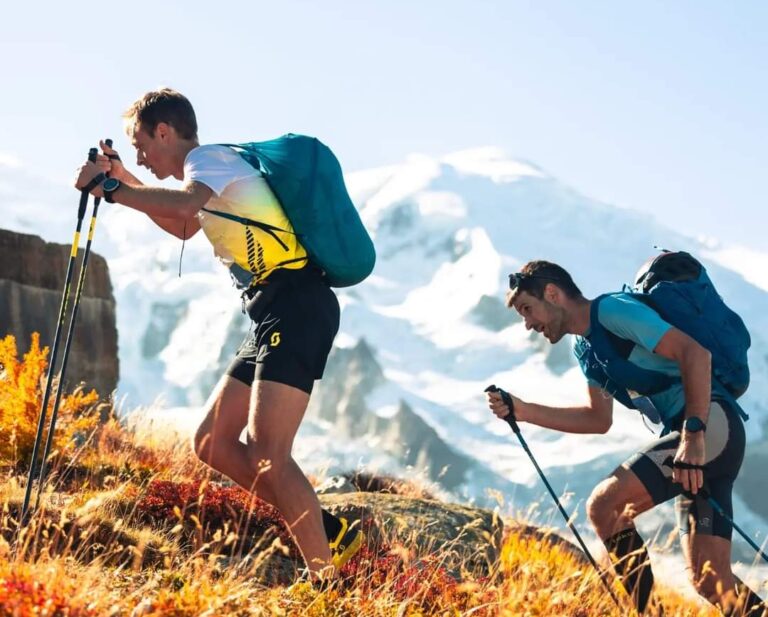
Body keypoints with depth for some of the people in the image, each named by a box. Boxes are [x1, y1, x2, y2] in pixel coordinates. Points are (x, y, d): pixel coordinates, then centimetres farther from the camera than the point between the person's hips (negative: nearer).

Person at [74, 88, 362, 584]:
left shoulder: (209, 156, -3)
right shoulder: (212, 170, 26)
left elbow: (186, 203, -27)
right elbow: (185, 227, 46)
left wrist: (110, 189, -17)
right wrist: (126, 182, 37)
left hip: (297, 309, -10)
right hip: (276, 318, 10)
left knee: (266, 454, -21)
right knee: (213, 444, 7)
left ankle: (326, 579, -22)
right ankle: (329, 531, 7)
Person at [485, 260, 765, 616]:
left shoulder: (612, 310, -8)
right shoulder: (585, 346, 21)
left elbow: (694, 352, -16)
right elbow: (599, 420, 28)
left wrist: (693, 435, -22)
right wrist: (523, 411, 19)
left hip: (711, 425, -10)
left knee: (603, 507, -17)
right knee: (709, 580, 5)